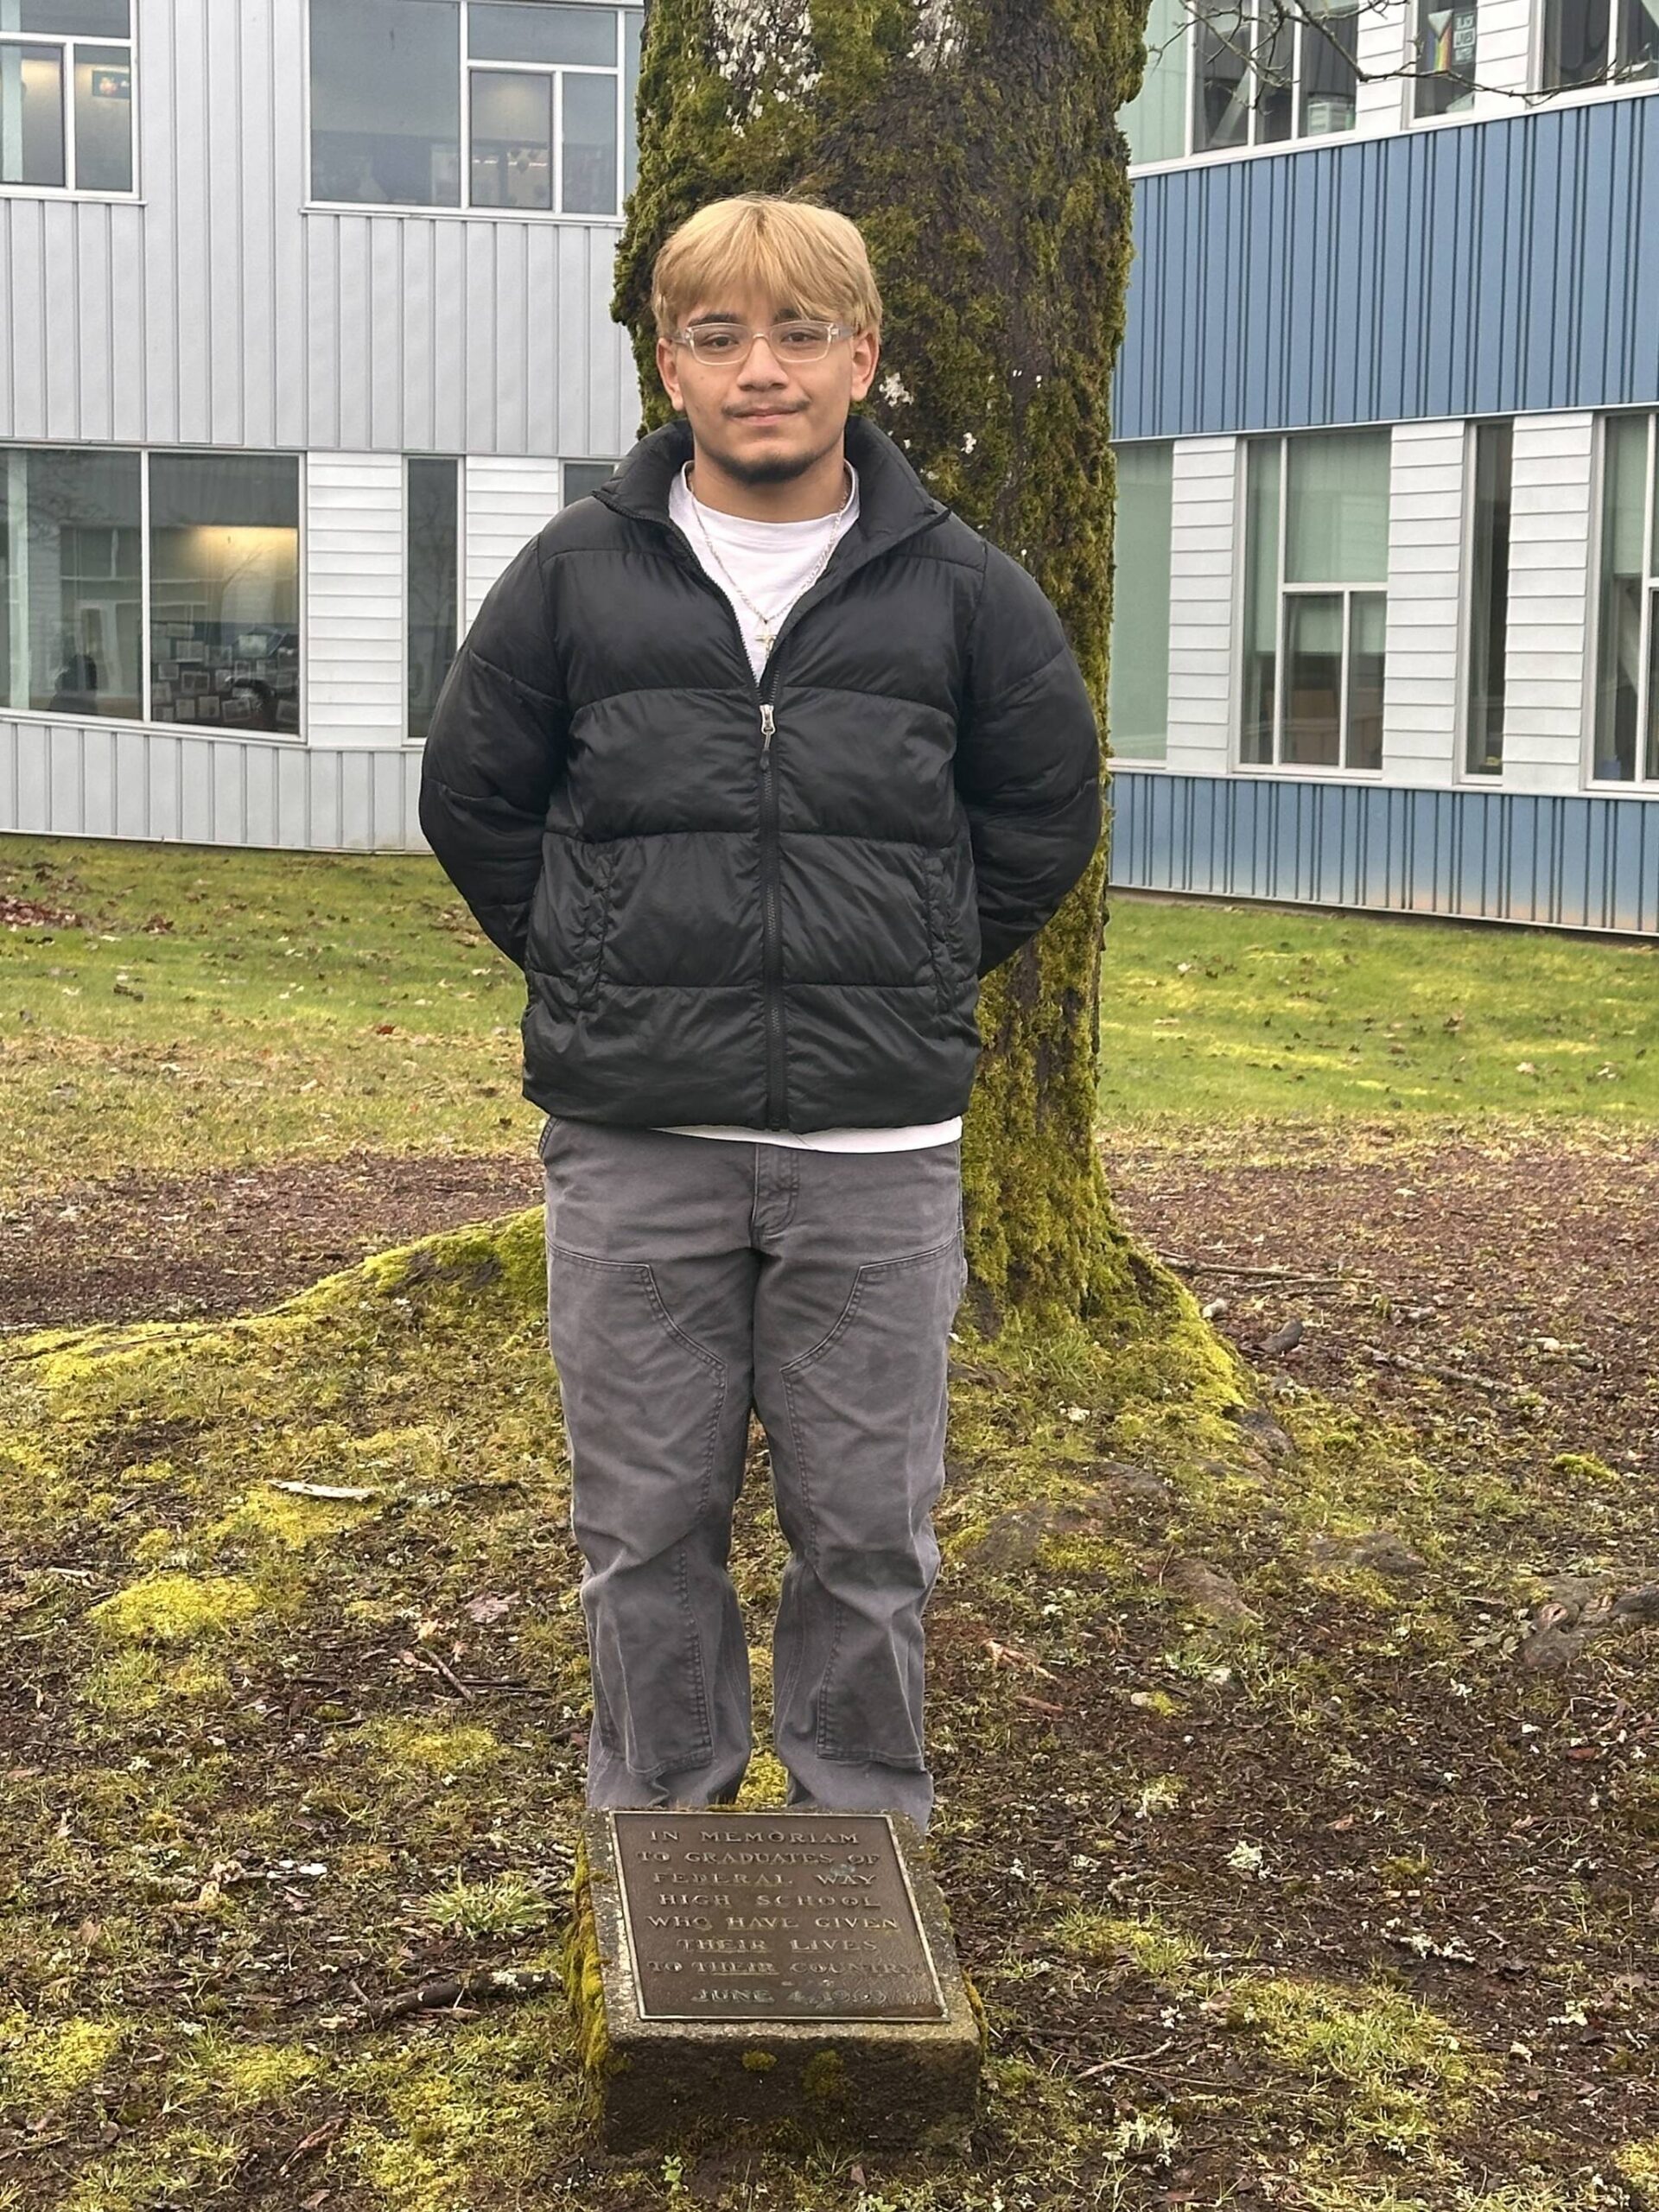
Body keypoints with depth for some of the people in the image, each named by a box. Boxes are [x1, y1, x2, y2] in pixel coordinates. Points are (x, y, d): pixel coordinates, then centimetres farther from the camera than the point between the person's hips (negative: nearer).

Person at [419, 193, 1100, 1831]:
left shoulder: (956, 588, 3)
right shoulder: (577, 573, 2)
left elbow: (1044, 812, 12)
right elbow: (472, 801, 11)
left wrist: (918, 975, 8)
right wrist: (594, 975, 7)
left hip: (877, 1147, 0)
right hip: (632, 1144, 0)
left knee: (868, 1529, 8)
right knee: (644, 1527, 9)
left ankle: (866, 1832, 25)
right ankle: (654, 1827, 26)